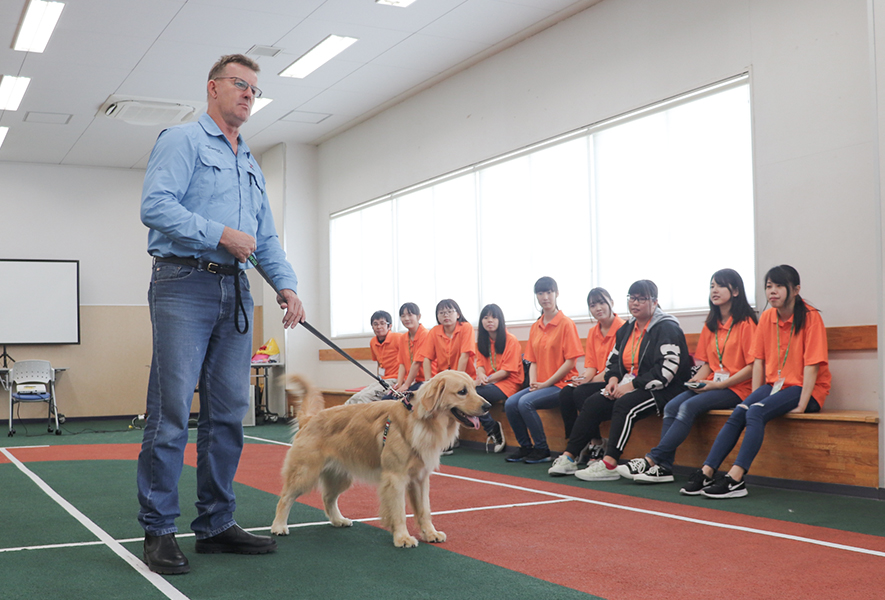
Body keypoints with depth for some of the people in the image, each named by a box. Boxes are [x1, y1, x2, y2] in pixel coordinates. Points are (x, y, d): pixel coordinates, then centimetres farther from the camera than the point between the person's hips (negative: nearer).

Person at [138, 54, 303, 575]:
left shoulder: (252, 165, 25)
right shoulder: (183, 141, 3)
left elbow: (265, 238, 23)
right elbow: (156, 206, -12)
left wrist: (287, 283, 7)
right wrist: (221, 234, -13)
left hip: (236, 291, 7)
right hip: (185, 283, -7)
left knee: (228, 413, 5)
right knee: (172, 410, -9)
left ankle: (217, 523, 13)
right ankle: (159, 531, -2)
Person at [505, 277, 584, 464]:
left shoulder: (566, 324, -8)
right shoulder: (535, 327, 13)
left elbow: (570, 361, -12)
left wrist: (546, 383, -14)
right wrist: (533, 382, -4)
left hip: (561, 384, -7)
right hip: (540, 385, 7)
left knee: (526, 402, -26)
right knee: (510, 403, -14)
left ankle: (542, 450, -11)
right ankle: (526, 447, 2)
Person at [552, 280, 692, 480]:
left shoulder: (667, 328, -9)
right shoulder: (627, 328, 16)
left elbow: (666, 370, -20)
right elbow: (614, 360, 23)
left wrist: (632, 385, -20)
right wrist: (613, 379, 0)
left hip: (660, 391, -8)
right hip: (628, 387, 8)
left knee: (624, 405, -34)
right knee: (593, 403, -12)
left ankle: (609, 464, -39)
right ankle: (569, 458, -13)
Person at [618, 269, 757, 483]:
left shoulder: (745, 323, -6)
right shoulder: (711, 325, 17)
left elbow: (752, 366, -11)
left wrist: (717, 385, -16)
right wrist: (696, 380, -2)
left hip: (737, 388, -7)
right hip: (711, 385, 7)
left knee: (689, 407, -28)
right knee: (671, 407, -18)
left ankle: (652, 459, -28)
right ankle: (663, 467, -25)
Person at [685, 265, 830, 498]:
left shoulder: (810, 316, -11)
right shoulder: (766, 318, 7)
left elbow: (812, 364, -15)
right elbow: (759, 360, 7)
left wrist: (802, 405, -20)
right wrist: (754, 397, -1)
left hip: (805, 389, -6)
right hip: (774, 385, 6)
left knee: (756, 412, -29)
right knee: (738, 413, -18)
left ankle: (736, 479, -35)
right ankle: (706, 473, -23)